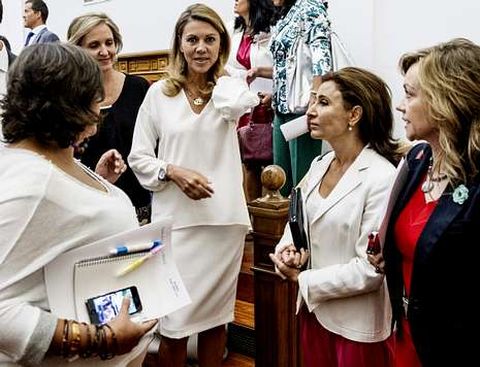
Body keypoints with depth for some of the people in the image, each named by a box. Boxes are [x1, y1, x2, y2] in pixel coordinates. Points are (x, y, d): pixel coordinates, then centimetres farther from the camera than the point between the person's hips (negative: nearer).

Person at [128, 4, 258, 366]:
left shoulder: (231, 88, 6)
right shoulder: (159, 93, 3)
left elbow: (239, 104, -20)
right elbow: (138, 157, 4)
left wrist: (218, 76, -1)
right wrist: (174, 172, -13)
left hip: (224, 219, 1)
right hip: (175, 220, -1)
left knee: (216, 316, 13)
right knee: (175, 323, 2)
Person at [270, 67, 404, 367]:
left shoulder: (382, 178, -20)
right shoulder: (319, 165, 2)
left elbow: (370, 269, -22)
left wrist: (302, 279, -13)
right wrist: (289, 249, -8)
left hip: (358, 327, -6)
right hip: (314, 311, 7)